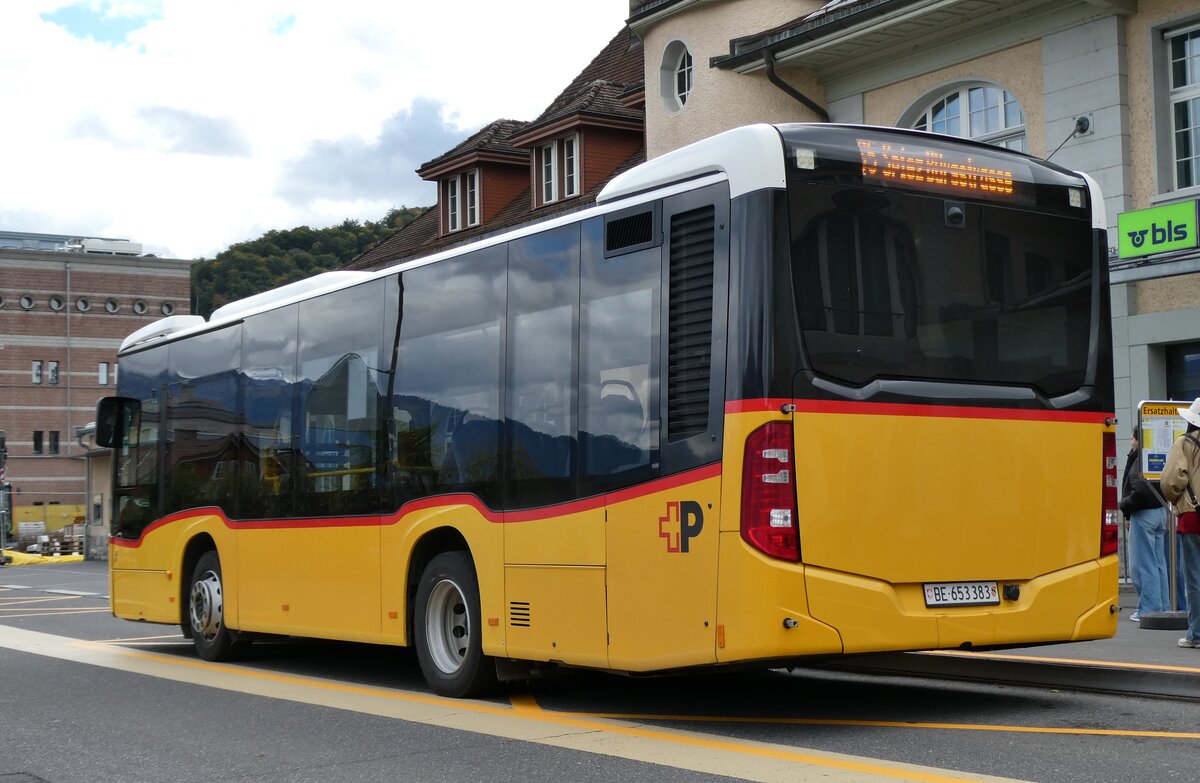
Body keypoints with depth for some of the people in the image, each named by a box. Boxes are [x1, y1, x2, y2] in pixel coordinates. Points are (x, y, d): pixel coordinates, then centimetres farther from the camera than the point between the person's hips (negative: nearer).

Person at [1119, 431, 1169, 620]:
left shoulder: (1141, 462, -17)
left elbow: (1140, 491, -24)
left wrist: (1125, 506, -12)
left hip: (1143, 514, -10)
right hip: (1160, 512, 10)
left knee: (1142, 564, -4)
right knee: (1159, 563, 13)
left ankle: (1148, 608, -2)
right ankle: (1163, 606, 18)